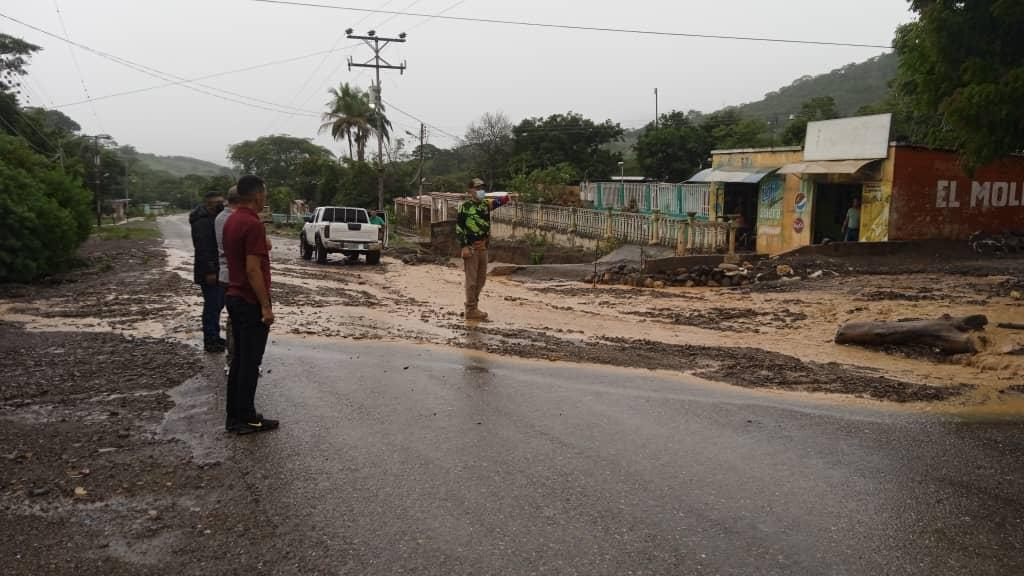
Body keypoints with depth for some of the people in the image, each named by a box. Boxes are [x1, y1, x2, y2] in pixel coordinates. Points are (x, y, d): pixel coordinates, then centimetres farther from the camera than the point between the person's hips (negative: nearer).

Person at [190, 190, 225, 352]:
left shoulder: (214, 219, 16)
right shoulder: (203, 222, -17)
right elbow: (203, 249, -24)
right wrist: (209, 271, -26)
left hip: (217, 270, 10)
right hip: (209, 272, -10)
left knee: (217, 304, 16)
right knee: (212, 306, -5)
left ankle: (214, 337, 27)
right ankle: (210, 341, 1)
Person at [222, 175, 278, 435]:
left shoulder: (231, 221, 11)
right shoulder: (253, 224, -20)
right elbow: (253, 270, -23)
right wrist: (266, 305, -19)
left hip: (234, 297, 10)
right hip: (251, 302, -10)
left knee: (239, 359, 13)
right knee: (250, 362, -1)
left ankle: (234, 416, 19)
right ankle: (247, 419, 6)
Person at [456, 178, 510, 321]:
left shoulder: (486, 204, 12)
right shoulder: (466, 206, -8)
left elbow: (500, 202, 1)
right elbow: (459, 227, -11)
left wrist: (506, 197, -20)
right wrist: (464, 247, -17)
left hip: (483, 247, 7)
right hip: (471, 248, -7)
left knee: (481, 278, 15)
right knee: (471, 280, -4)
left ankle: (474, 305, 27)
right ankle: (471, 310, 3)